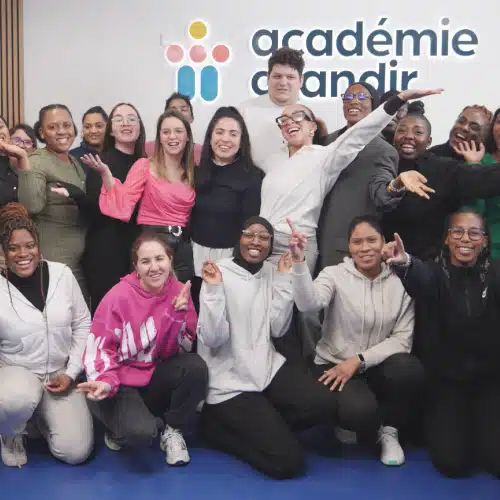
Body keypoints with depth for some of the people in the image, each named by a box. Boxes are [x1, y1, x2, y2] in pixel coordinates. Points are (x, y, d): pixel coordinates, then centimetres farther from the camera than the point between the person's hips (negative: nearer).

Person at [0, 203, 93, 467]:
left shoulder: (62, 274, -5)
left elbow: (82, 326, 1)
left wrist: (71, 373, -5)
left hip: (59, 373, 2)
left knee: (76, 452, -10)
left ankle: (43, 415, 23)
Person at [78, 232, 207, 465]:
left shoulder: (178, 292, -6)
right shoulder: (118, 297, -16)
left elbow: (182, 349, -7)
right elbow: (98, 350, -13)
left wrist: (177, 314, -24)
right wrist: (106, 382, -32)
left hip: (156, 378, 4)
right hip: (122, 380, -4)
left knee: (196, 366, -28)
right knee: (139, 432, -33)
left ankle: (172, 430, -3)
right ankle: (119, 427, 7)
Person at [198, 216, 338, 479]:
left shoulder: (270, 271, 6)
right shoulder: (218, 273, -12)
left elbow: (278, 329, -1)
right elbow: (213, 340, -19)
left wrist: (284, 279, -6)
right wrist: (213, 289, -29)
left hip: (267, 366, 6)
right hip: (229, 380, -6)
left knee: (324, 404, -18)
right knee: (287, 460, -14)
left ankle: (260, 426, 6)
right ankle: (220, 427, 9)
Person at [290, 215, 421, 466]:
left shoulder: (400, 281, -1)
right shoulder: (335, 274, -6)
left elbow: (403, 338, -6)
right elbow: (309, 303, -28)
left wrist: (359, 360, -16)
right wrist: (298, 261, -42)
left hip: (376, 367, 3)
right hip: (334, 365, -2)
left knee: (411, 368, -31)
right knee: (361, 411, -33)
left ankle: (388, 429, -2)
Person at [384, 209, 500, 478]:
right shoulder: (436, 273, -9)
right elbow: (421, 281, -34)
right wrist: (404, 263, -58)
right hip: (445, 379, -1)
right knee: (452, 462, -11)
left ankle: (477, 424, 23)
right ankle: (437, 421, 22)